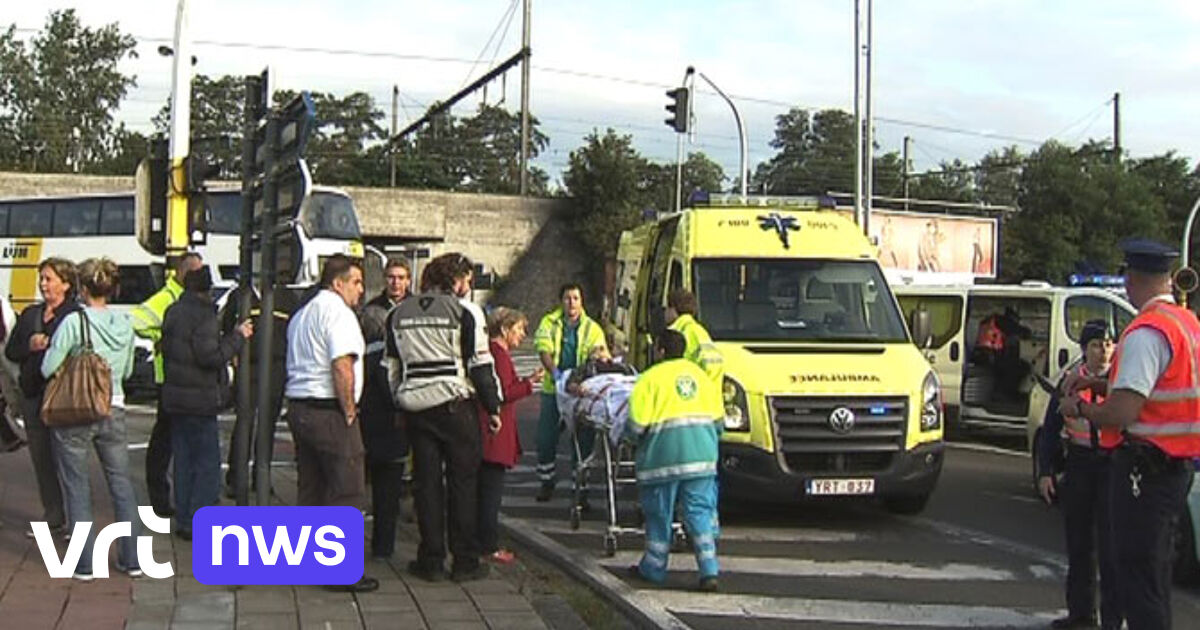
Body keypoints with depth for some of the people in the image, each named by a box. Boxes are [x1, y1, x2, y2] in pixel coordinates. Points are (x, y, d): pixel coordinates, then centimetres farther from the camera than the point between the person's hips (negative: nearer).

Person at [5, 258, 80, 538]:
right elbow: (10, 351, 13)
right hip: (33, 395, 7)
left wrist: (49, 346, -21)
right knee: (41, 459, 10)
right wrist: (30, 346, -5)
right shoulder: (30, 314, 14)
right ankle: (52, 517, 20)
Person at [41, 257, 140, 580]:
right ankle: (131, 559, 16)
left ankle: (85, 563, 8)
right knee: (121, 483, 12)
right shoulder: (124, 324, 2)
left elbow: (48, 369, -11)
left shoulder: (74, 322, -14)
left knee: (77, 487, 6)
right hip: (113, 411, 4)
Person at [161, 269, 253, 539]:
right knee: (208, 463, -4)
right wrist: (238, 336, -12)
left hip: (174, 398, 9)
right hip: (199, 400, -9)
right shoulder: (203, 314, -15)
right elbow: (210, 356, -21)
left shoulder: (173, 312, 12)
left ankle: (183, 520, 18)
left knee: (184, 461, 14)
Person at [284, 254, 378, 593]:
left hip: (298, 405, 10)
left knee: (310, 488, 15)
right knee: (346, 490, -7)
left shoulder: (301, 315, 20)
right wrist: (349, 412, -13)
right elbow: (342, 366, -21)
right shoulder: (338, 312, -11)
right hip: (329, 412, -10)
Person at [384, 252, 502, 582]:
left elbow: (392, 366, 15)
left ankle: (431, 560, 11)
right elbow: (480, 364, -7)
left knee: (426, 483, 9)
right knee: (462, 481, 4)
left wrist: (401, 405, 22)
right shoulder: (464, 311, -5)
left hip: (415, 407, 5)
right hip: (454, 405, -4)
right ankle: (465, 561, 7)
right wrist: (493, 407, 0)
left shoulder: (399, 314, 12)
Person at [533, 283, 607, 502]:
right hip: (553, 389, 0)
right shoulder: (549, 323, 3)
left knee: (583, 440, 2)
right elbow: (544, 349, -11)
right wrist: (553, 370, -29)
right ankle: (546, 481, 23)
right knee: (546, 437, 5)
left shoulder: (592, 328, 4)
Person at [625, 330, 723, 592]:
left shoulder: (651, 378, -4)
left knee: (659, 515, 9)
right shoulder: (702, 376, 15)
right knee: (701, 512, 6)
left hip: (665, 456, -4)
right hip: (702, 456, 4)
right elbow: (718, 420, 17)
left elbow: (636, 426, -8)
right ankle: (709, 571, -1)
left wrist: (635, 438, 14)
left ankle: (654, 568, 21)